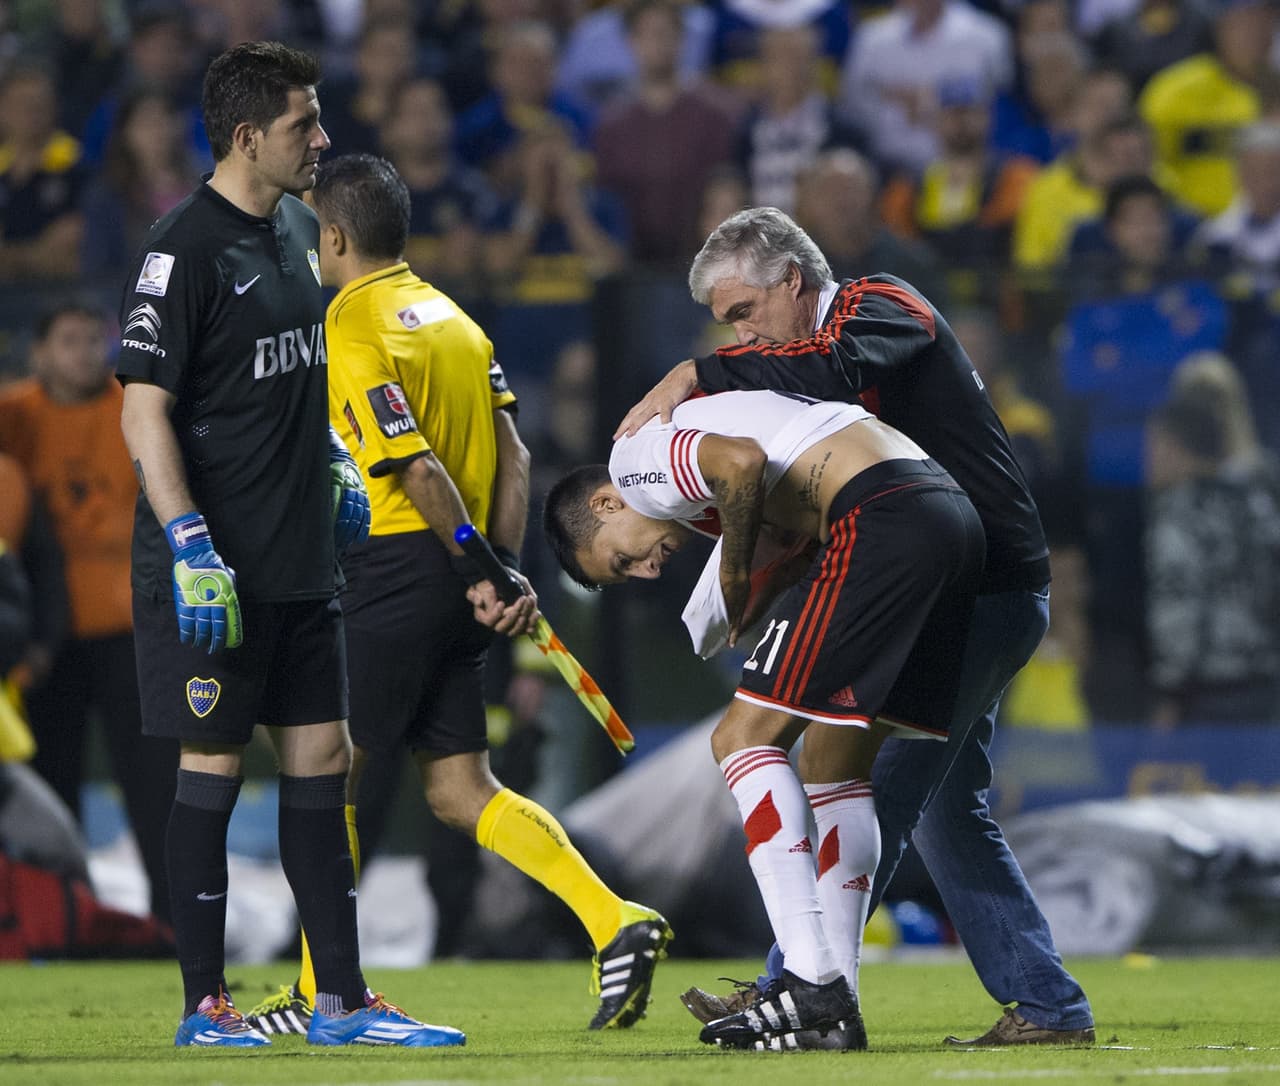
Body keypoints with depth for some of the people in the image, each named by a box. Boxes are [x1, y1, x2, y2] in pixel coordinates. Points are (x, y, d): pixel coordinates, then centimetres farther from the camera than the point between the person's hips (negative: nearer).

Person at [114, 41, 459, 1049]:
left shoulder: (299, 230, 12)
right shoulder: (186, 248, -14)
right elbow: (144, 410, -16)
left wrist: (334, 469, 24)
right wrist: (190, 548, -22)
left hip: (301, 563, 8)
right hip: (215, 569, -8)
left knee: (322, 759, 7)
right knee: (213, 766, -2)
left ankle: (342, 999, 11)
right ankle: (205, 1004, 6)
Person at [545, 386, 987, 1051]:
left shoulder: (636, 456, 2)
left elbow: (744, 460, -18)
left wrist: (734, 583, -4)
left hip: (884, 521, -10)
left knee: (745, 738, -3)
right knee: (832, 766, 16)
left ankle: (813, 984, -11)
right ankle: (834, 1013, 15)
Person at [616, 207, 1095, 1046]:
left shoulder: (883, 307, -7)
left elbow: (835, 370, -30)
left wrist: (698, 375, -28)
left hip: (987, 590, -10)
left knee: (879, 791, -13)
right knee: (946, 811, 11)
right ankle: (1049, 1007, 12)